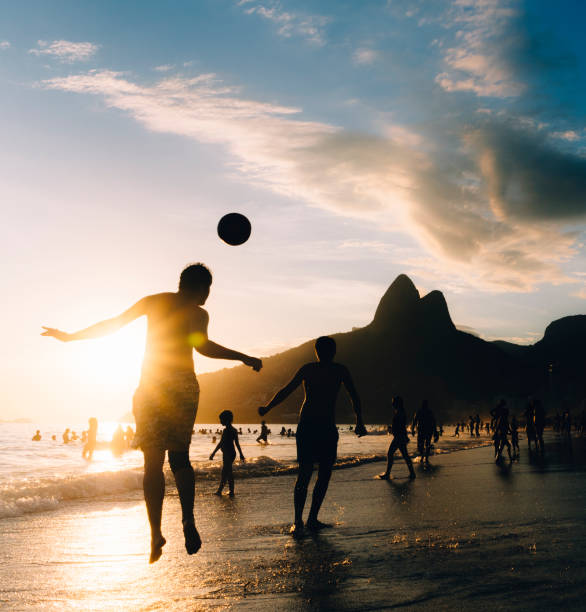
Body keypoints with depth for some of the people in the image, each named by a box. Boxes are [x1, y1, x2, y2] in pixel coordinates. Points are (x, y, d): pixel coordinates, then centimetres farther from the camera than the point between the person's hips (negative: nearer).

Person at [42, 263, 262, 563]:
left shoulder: (153, 301, 8)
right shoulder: (198, 313, 1)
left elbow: (113, 323, 6)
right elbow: (201, 345, -18)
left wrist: (70, 336, 14)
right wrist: (242, 357, -13)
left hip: (150, 388, 1)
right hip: (184, 386, -1)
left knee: (153, 462, 4)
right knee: (179, 457, 14)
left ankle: (156, 532, -6)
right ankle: (188, 519, -4)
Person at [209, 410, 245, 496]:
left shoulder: (226, 430, -17)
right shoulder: (234, 430, 9)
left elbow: (221, 443, -20)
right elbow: (237, 443, 15)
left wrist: (213, 453, -18)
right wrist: (241, 454, 20)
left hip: (227, 454, -9)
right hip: (232, 453, 9)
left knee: (228, 473, -2)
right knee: (224, 472, 17)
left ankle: (231, 492, 1)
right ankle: (219, 490, 25)